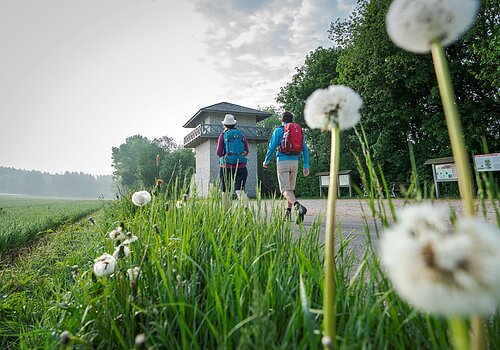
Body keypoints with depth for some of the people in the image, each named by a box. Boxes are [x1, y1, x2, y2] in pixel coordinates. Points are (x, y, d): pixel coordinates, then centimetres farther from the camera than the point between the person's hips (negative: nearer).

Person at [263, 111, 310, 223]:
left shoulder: (278, 130, 0)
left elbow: (272, 147, -3)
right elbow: (305, 149, 8)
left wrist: (266, 161, 12)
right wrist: (306, 166, 8)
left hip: (283, 161, -5)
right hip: (295, 161, 5)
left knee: (285, 190, -9)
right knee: (291, 188, 18)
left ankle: (298, 206, -33)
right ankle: (288, 212, 19)